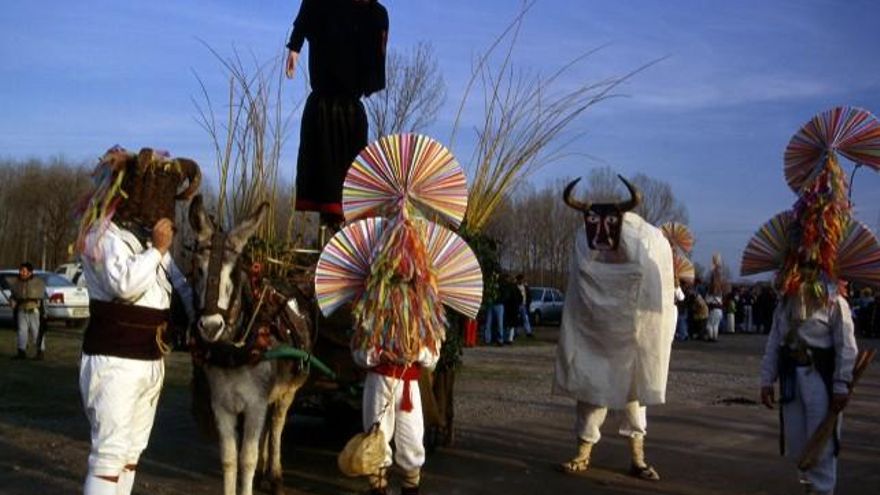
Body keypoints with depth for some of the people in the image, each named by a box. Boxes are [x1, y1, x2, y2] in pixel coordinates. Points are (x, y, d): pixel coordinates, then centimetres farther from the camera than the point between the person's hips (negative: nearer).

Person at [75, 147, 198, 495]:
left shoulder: (151, 234, 15)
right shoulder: (106, 234, -12)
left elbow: (178, 283, 22)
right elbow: (124, 284, -30)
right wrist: (156, 249, -20)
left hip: (152, 360, 9)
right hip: (114, 361, -9)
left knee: (132, 450, 15)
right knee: (110, 451, -10)